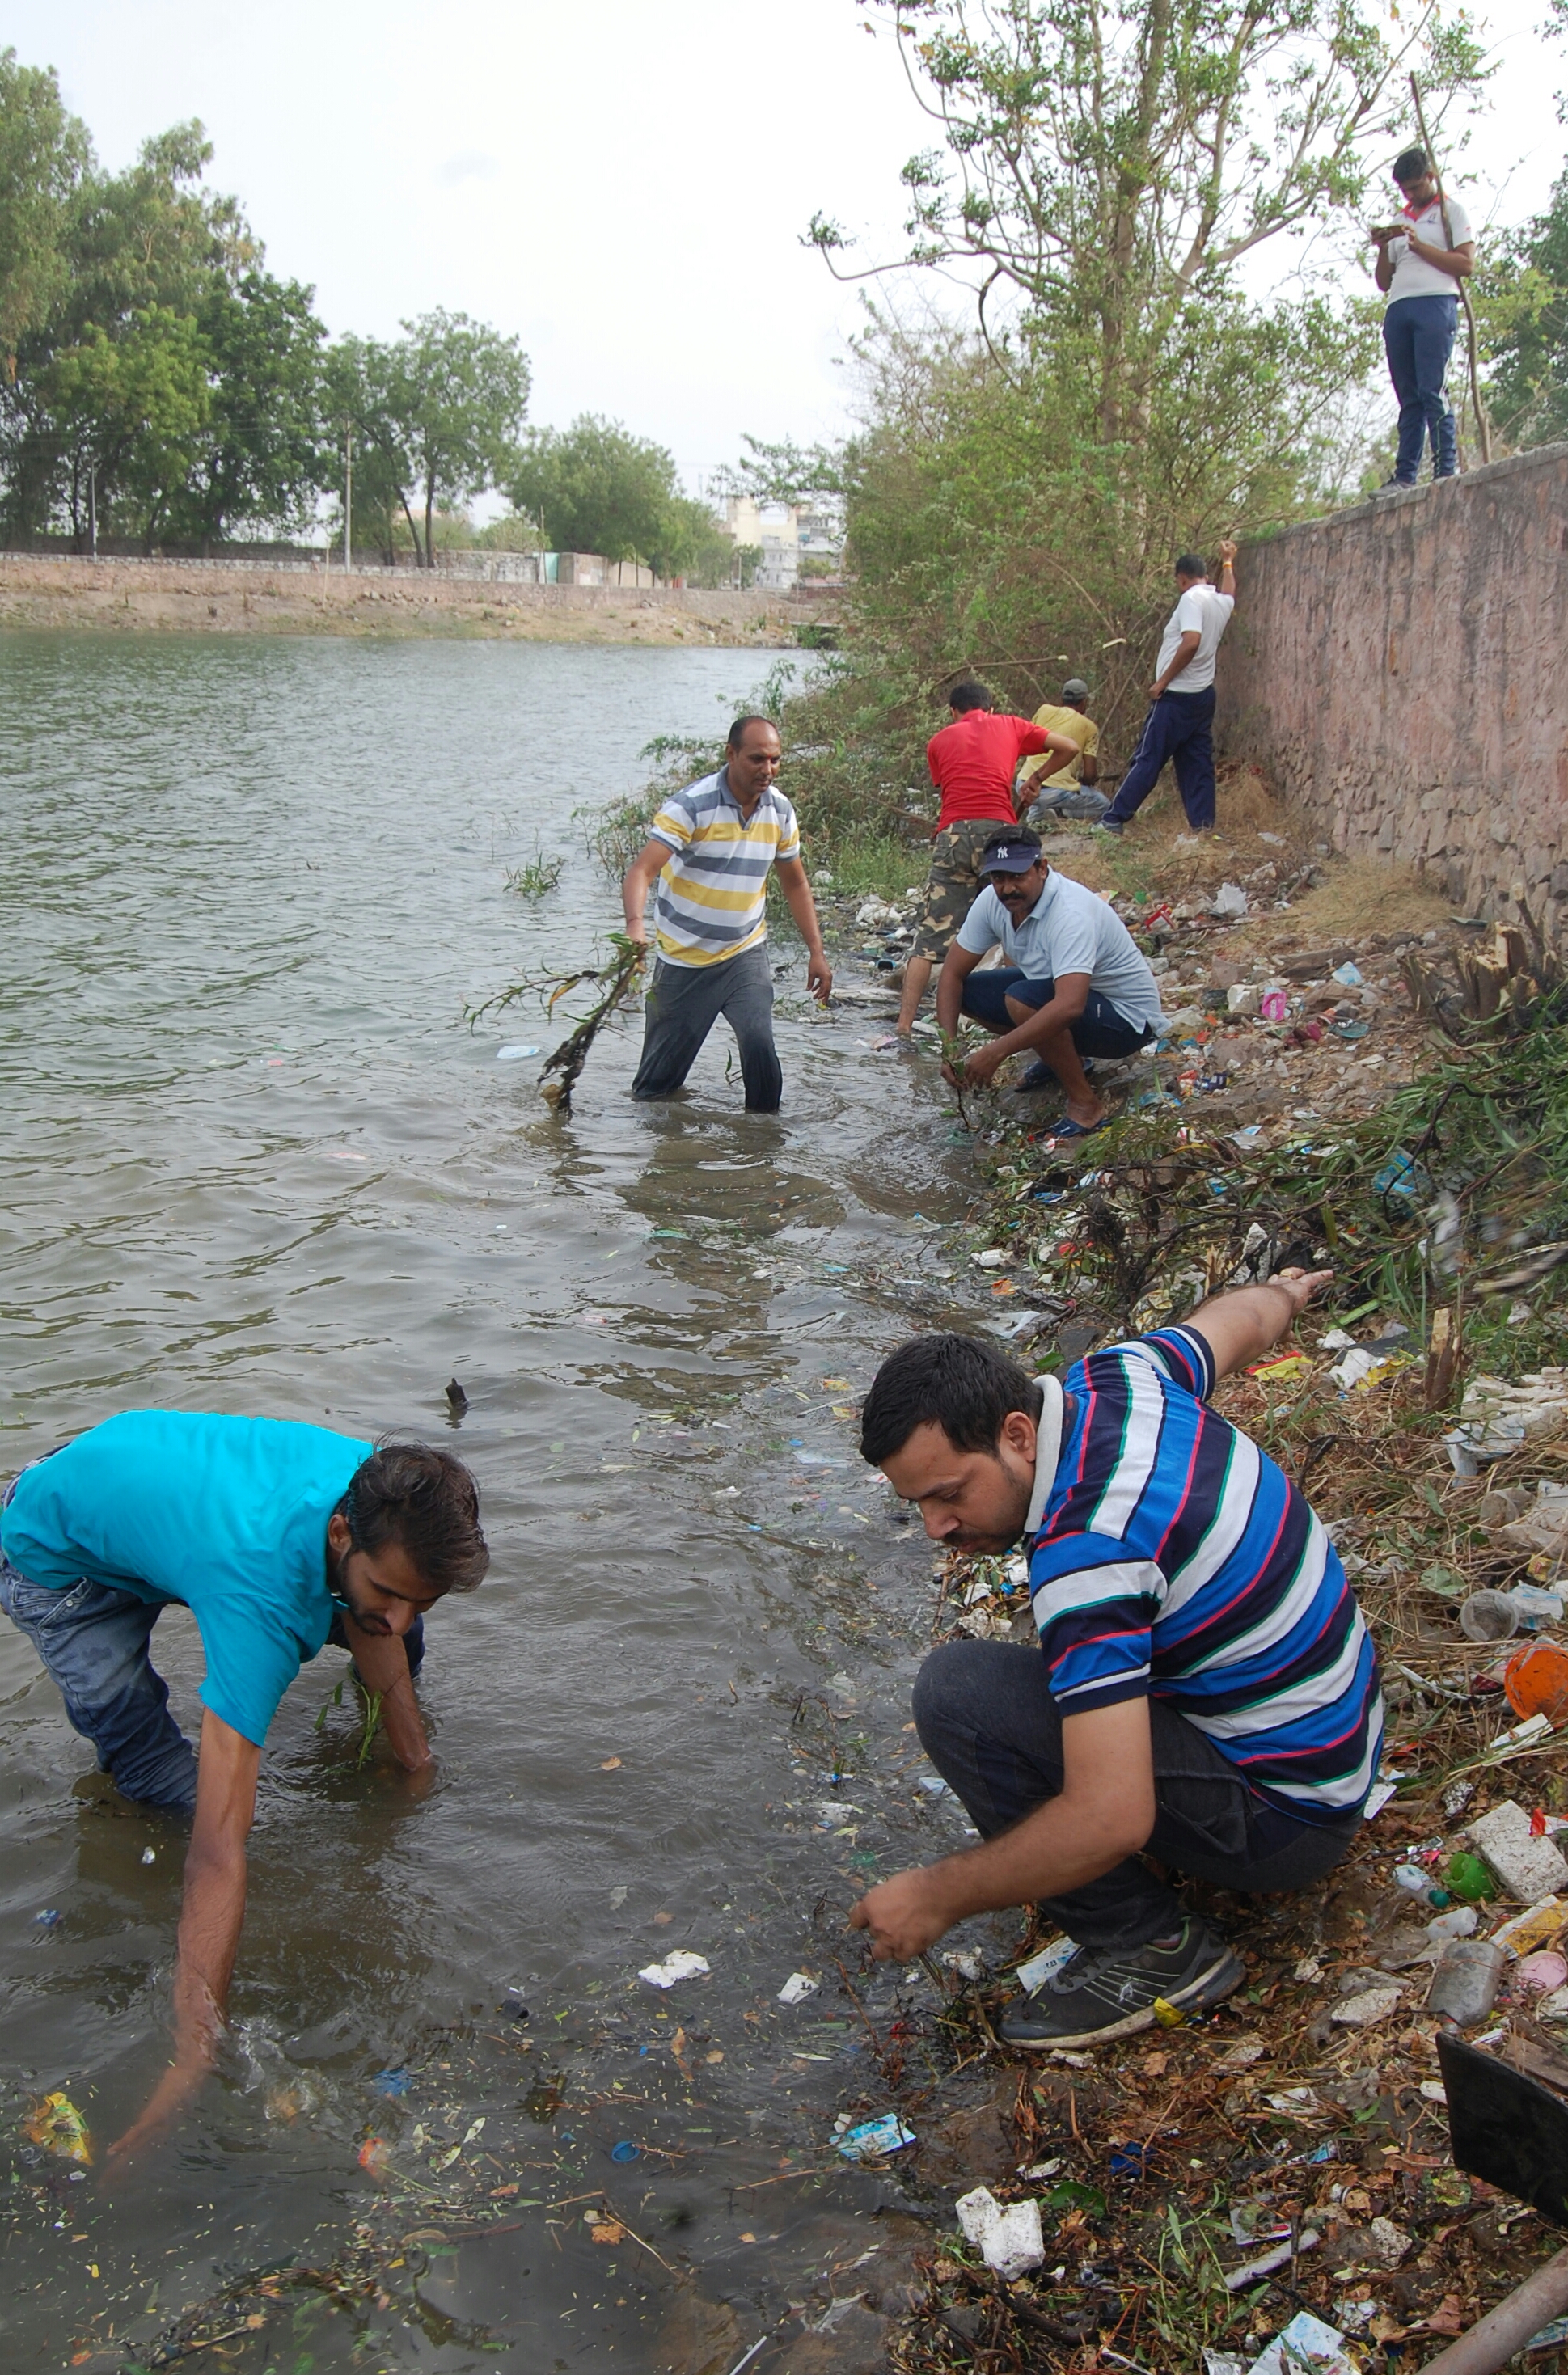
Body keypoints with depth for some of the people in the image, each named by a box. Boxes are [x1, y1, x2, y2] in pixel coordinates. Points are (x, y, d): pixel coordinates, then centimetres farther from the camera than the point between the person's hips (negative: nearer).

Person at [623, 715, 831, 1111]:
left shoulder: (780, 811, -1)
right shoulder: (691, 806, -18)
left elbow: (795, 884, 13)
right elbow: (642, 870, -27)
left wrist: (817, 952, 9)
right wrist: (636, 924, -47)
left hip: (746, 955, 3)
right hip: (684, 959, -3)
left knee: (759, 1043, -18)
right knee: (659, 1078, 5)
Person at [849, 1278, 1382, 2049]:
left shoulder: (1088, 1554, -33)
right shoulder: (1120, 1375, -7)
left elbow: (1111, 1821, -35)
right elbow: (1239, 1320, 15)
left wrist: (937, 1896, -22)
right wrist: (1285, 1293, 39)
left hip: (1282, 1816, -10)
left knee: (955, 1691, -22)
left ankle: (1148, 1947, -7)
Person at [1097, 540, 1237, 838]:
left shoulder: (1192, 598, -14)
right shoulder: (1222, 602, 11)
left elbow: (1191, 642, -28)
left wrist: (1163, 681, -20)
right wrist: (1228, 562, 55)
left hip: (1177, 696, -8)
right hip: (1204, 695, 8)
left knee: (1147, 760, -5)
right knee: (1198, 761, 11)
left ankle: (1114, 819, -3)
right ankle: (1203, 822, 8)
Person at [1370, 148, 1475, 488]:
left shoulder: (1450, 210, 11)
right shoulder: (1400, 222, 28)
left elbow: (1466, 264, -1)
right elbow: (1383, 281, 25)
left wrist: (1418, 244, -6)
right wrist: (1383, 249, 6)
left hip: (1435, 304, -5)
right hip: (1398, 309, 5)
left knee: (1431, 391, -16)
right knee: (1409, 398, -1)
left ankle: (1446, 469, -18)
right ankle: (1404, 476, -7)